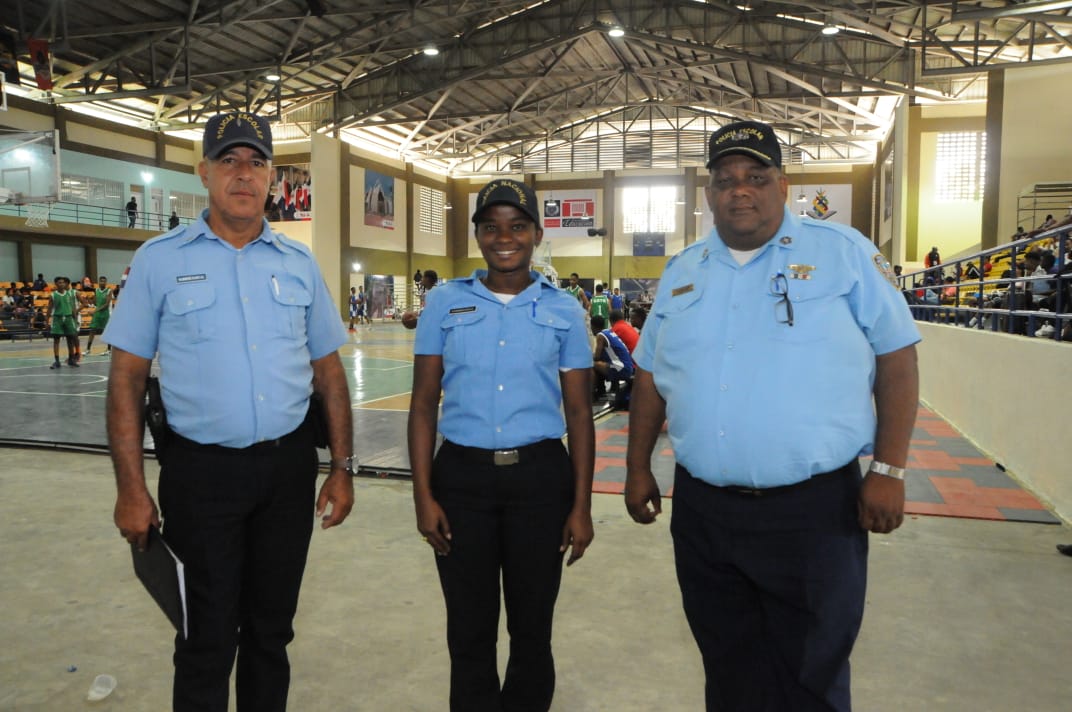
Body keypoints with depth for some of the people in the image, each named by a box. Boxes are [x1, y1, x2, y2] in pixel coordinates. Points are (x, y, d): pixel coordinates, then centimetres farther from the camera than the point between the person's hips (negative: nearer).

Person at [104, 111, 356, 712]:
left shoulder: (299, 263, 6)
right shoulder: (160, 260, -1)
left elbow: (328, 371, 8)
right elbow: (128, 376, -1)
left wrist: (342, 469, 4)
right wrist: (131, 488, -6)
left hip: (289, 467, 3)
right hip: (202, 470, -2)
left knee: (271, 628, 17)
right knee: (209, 636, 9)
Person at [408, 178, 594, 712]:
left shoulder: (564, 310, 3)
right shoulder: (445, 303, 2)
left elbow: (578, 412, 4)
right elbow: (424, 404, 3)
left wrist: (581, 506, 1)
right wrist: (423, 495, -3)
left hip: (540, 476, 0)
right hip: (462, 474, 0)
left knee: (532, 626, 13)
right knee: (469, 628, 12)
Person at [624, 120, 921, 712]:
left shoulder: (843, 252, -3)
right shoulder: (682, 272, 9)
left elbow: (896, 357, -3)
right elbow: (650, 378, 13)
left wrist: (889, 470, -8)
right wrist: (637, 468, 11)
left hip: (814, 508, -3)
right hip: (702, 508, 4)